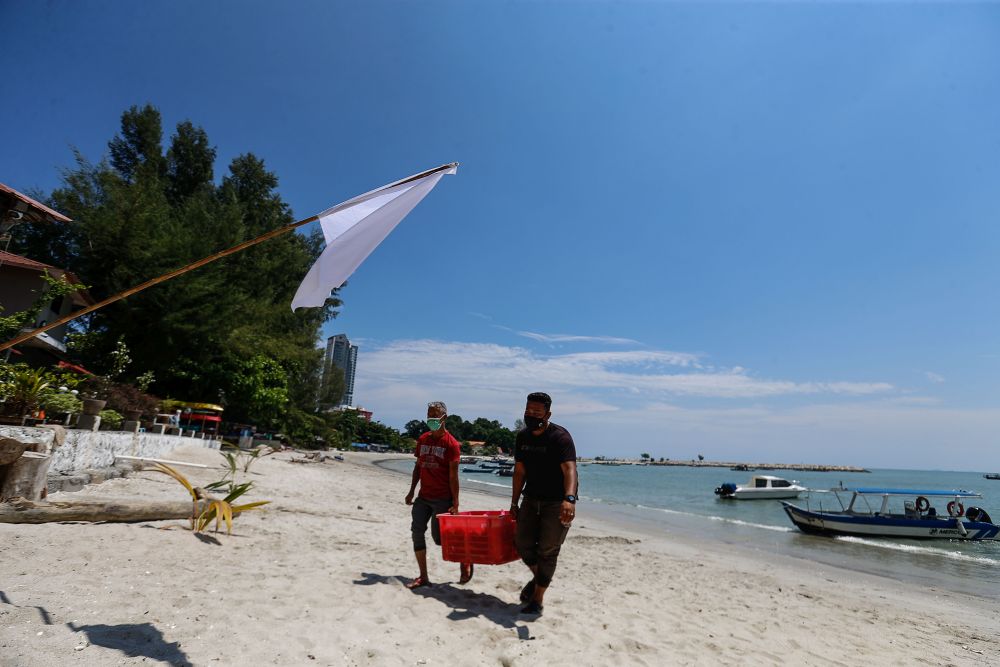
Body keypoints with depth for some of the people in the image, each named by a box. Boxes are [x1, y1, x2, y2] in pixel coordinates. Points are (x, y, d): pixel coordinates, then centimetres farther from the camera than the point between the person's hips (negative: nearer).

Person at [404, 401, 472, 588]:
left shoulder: (451, 443, -11)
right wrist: (411, 492, 12)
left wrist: (455, 504, -14)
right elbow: (418, 467, 14)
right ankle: (423, 577, 14)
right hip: (423, 497, 6)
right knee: (417, 532, 1)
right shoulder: (423, 439, 7)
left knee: (439, 538, -2)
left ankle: (464, 560, 24)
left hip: (442, 499, -6)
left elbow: (453, 476, -13)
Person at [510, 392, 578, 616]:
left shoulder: (560, 436, -21)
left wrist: (569, 499, -50)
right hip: (531, 499, 6)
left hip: (557, 502, -5)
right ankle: (537, 577, 33)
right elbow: (519, 471, 8)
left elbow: (570, 469, -34)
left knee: (547, 551, 0)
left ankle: (537, 601, 16)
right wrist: (514, 502, 8)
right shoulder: (522, 436, 1)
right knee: (523, 542, 4)